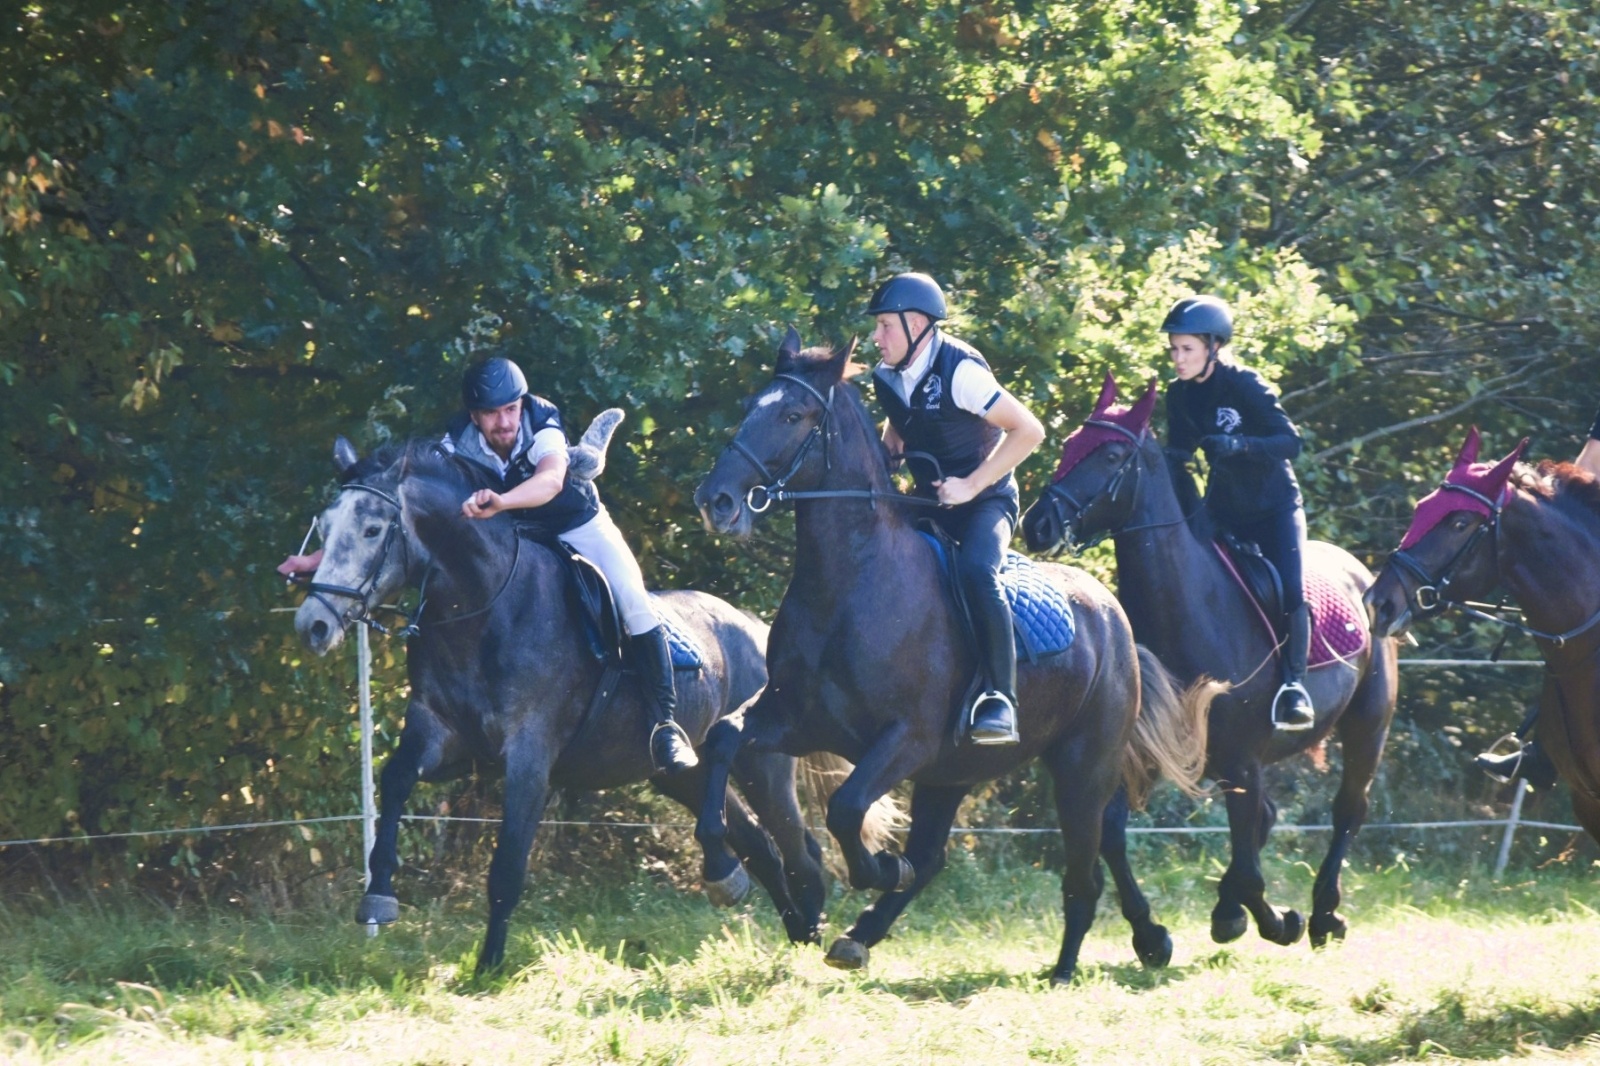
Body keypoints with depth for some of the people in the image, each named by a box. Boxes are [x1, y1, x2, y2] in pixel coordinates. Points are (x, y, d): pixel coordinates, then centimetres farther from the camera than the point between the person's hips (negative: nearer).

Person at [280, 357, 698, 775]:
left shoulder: (542, 422, -32)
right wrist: (319, 558, -29)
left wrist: (500, 502, -74)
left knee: (632, 601, -22)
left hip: (578, 527, -3)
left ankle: (666, 721, -16)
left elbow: (551, 480, -53)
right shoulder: (457, 445, -24)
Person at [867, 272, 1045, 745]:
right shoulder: (887, 379, 2)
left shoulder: (959, 370, -20)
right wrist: (888, 447, 2)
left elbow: (1029, 430, -21)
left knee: (976, 572, -35)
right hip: (930, 502, 8)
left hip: (985, 499, -8)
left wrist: (972, 484, -23)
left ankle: (1000, 700, -31)